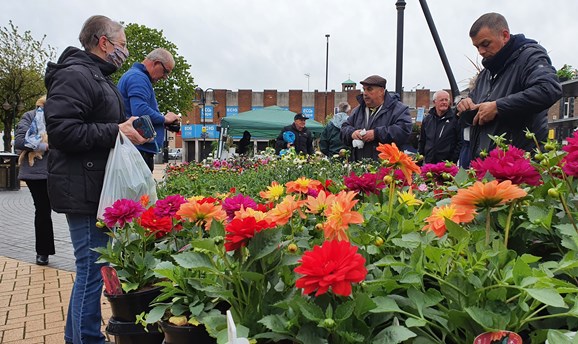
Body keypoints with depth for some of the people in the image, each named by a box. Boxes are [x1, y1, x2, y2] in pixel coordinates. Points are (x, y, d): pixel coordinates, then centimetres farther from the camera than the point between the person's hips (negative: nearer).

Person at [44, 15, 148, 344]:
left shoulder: (99, 78, 21)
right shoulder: (75, 75, -14)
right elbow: (61, 129, -23)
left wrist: (128, 128, 15)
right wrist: (116, 132, -20)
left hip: (98, 189, 11)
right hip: (84, 190, -11)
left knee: (91, 266, 19)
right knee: (92, 269, -5)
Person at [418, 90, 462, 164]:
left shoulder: (455, 118, -1)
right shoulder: (427, 119, 13)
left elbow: (460, 141, -3)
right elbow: (422, 141, 21)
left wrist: (453, 160, -10)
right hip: (428, 163, 4)